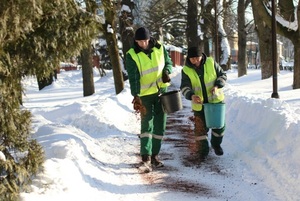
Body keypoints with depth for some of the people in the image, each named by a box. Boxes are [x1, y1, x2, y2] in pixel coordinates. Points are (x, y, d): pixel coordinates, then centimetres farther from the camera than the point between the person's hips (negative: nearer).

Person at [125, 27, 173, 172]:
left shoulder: (159, 48, -2)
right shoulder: (132, 55, -12)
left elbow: (168, 62, 12)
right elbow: (133, 77, -17)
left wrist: (166, 72, -10)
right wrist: (136, 96, -26)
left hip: (161, 91, 4)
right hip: (145, 94, -4)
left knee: (160, 124, 7)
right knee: (147, 124, -13)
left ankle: (154, 155, 17)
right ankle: (146, 157, -16)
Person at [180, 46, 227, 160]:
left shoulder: (211, 62, -8)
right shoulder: (186, 70, -10)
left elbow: (222, 75, 1)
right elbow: (184, 87, -15)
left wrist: (217, 86, -17)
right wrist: (191, 96, -36)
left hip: (216, 100, 1)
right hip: (199, 104, -1)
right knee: (201, 127, 0)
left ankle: (216, 144, 35)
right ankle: (203, 150, 17)